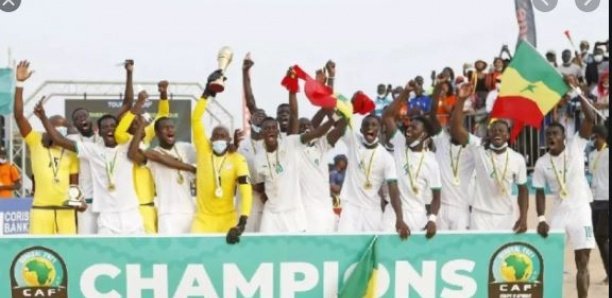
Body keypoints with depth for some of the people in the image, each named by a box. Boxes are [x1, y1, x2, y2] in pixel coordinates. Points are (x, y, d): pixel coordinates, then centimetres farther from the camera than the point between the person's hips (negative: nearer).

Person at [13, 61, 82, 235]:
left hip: (66, 209, 3)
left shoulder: (71, 151, 11)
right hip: (41, 208, -2)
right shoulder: (36, 143, 3)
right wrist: (20, 83, -13)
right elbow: (18, 115, -7)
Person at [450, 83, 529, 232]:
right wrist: (461, 99, -26)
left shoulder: (518, 159, -1)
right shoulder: (479, 150, -6)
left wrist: (523, 217, -3)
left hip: (506, 217, 2)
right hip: (480, 216, -2)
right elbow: (456, 128, -16)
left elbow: (522, 190, 7)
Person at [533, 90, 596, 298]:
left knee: (582, 262, 0)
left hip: (580, 211, -2)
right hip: (557, 213, 2)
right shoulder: (541, 163, 1)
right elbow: (540, 193, 5)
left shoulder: (575, 147, -5)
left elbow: (590, 119, -14)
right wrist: (540, 219, -6)